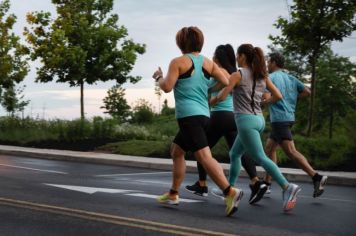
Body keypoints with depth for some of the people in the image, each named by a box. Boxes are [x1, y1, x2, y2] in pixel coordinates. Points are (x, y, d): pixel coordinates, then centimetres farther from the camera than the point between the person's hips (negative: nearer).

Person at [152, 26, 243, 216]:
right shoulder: (208, 62, 12)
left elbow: (167, 87, -9)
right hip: (203, 115, 8)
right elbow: (226, 82, 5)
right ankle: (173, 194, 25)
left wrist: (159, 77, 11)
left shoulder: (178, 62, -3)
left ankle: (230, 192, -30)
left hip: (189, 115, -8)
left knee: (204, 156, -17)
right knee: (176, 151, 21)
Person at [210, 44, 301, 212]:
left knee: (260, 158, -12)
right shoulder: (262, 75, 10)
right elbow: (278, 96, 8)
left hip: (246, 120, -8)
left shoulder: (238, 74, -8)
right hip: (259, 119, 8)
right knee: (234, 154, 20)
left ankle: (287, 187, -26)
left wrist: (210, 101, 11)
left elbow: (221, 97, -10)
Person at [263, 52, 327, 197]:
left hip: (279, 119, -9)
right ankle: (267, 183, 18)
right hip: (288, 116, 9)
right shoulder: (290, 78, 15)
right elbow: (307, 92, 12)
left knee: (291, 151, -13)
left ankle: (316, 177, -22)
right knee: (269, 148, 16)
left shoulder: (271, 77, -6)